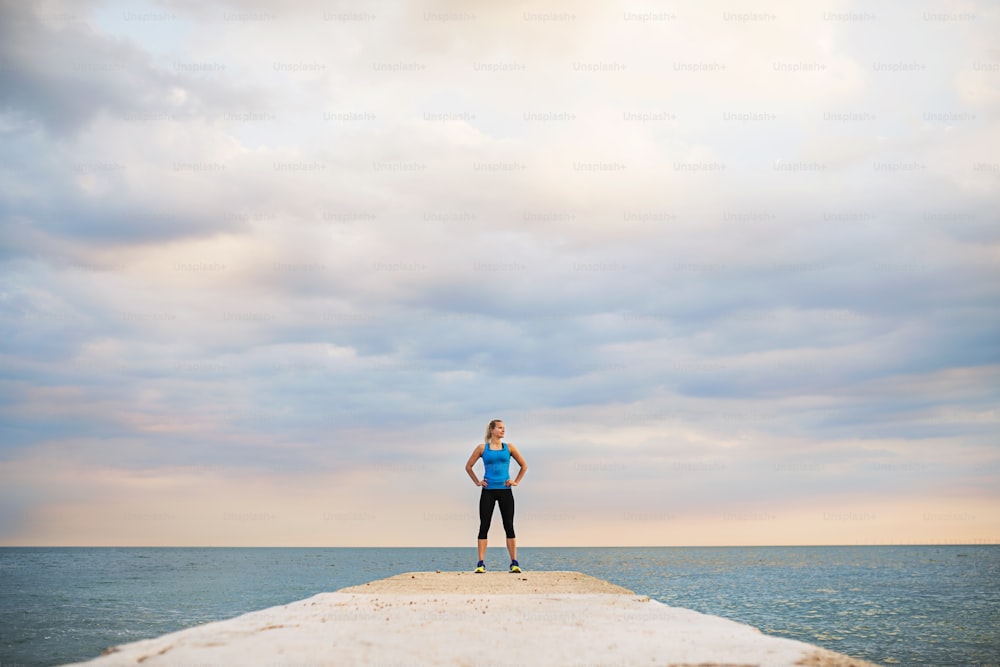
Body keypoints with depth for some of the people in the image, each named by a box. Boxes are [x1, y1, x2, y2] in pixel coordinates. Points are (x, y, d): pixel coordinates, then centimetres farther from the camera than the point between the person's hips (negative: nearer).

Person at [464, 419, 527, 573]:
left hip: (505, 491, 1)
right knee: (484, 527, -1)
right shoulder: (482, 448, 4)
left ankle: (514, 563, 2)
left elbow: (524, 466, 15)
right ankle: (481, 564, 0)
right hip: (488, 491, -1)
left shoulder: (509, 447, 7)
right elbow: (468, 466, 12)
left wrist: (516, 481, 7)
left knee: (509, 527, 0)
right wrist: (477, 482, 6)